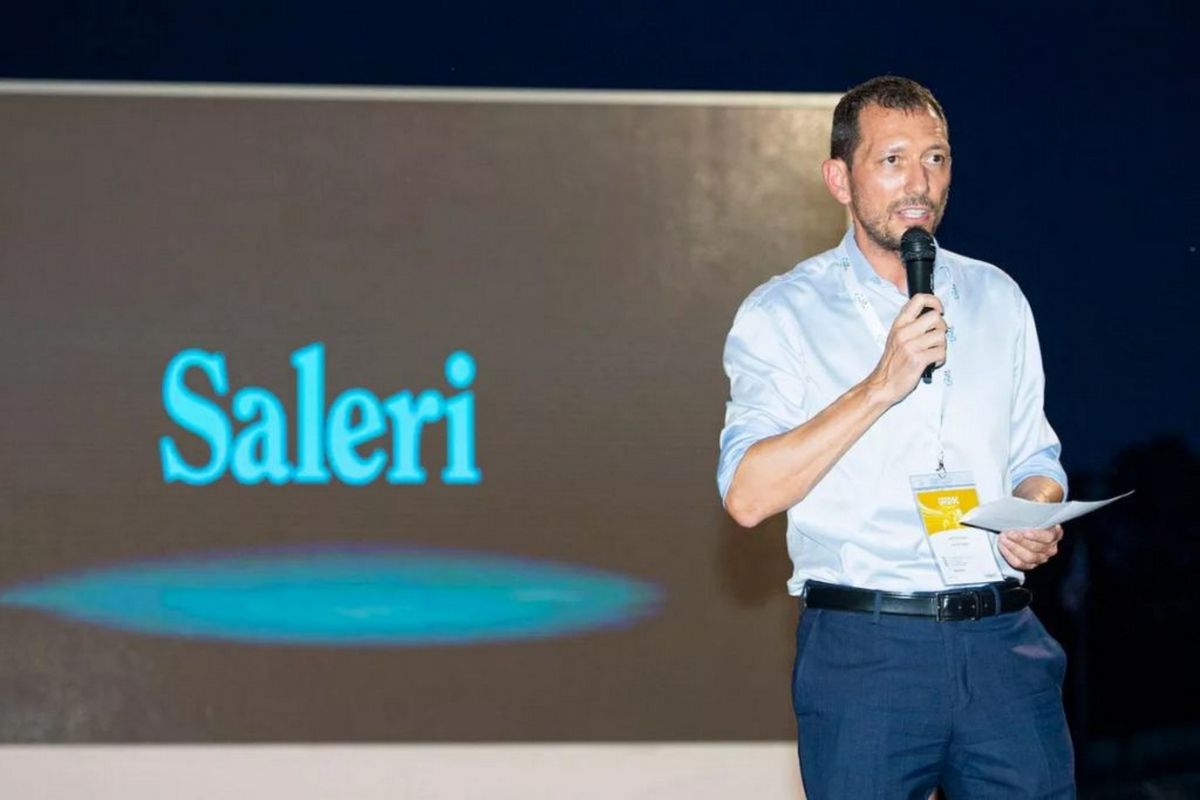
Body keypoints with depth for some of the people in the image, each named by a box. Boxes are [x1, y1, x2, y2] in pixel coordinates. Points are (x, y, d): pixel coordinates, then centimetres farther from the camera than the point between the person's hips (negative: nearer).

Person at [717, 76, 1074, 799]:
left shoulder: (997, 299, 14)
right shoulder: (782, 315, 1)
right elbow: (749, 496, -11)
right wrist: (881, 386, -17)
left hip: (1002, 641, 3)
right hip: (865, 650, -3)